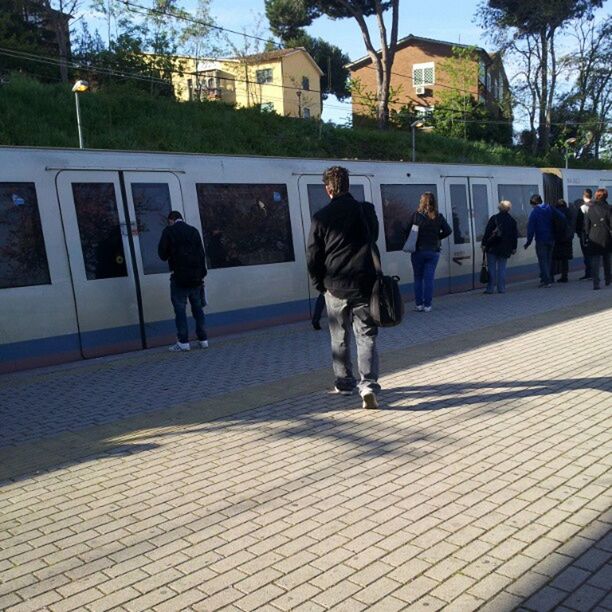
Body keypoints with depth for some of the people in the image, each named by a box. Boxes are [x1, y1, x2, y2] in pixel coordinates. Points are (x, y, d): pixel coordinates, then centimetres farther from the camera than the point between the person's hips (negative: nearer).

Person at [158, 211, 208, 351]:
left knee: (180, 309, 0)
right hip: (196, 277, 5)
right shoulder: (194, 231, 10)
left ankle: (183, 342, -3)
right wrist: (202, 274, 12)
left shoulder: (169, 231, -3)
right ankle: (203, 339, 13)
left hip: (180, 278, -5)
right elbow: (202, 254, 9)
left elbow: (162, 253, -6)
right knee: (197, 308, 11)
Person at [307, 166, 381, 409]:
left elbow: (313, 256, -1)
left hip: (335, 287, 0)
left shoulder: (321, 217, -5)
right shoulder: (367, 210, 0)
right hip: (364, 284, 0)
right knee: (367, 336, 3)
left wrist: (319, 283, 12)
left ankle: (344, 383, 26)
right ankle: (368, 385, -11)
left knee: (339, 338, 15)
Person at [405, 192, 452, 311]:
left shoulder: (416, 216, -8)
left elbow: (408, 232, -8)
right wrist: (437, 238, 10)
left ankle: (419, 304, 11)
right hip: (433, 251, 2)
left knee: (418, 278, 9)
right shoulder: (439, 217, 0)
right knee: (429, 278, 5)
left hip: (418, 251, -2)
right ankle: (427, 305, 5)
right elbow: (448, 231, 1)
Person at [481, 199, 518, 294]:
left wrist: (484, 244, -4)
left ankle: (490, 288, 0)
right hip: (505, 249, 3)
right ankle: (501, 288, 5)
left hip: (492, 248, -3)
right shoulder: (512, 220, 6)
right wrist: (514, 248, 16)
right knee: (502, 268, 7)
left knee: (492, 268, 1)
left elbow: (487, 232, -8)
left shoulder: (494, 218, -6)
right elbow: (515, 236, 10)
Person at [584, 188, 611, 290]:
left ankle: (596, 283, -8)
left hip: (593, 238, 1)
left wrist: (587, 237, 10)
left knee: (595, 261, 1)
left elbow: (586, 224, 5)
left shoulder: (590, 208, 2)